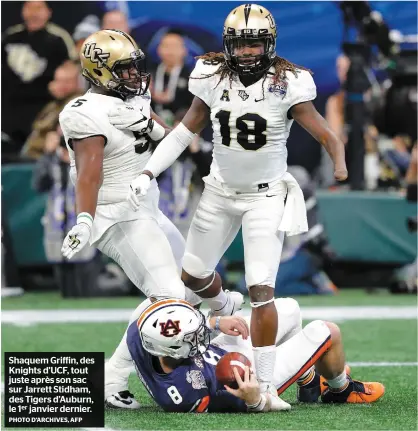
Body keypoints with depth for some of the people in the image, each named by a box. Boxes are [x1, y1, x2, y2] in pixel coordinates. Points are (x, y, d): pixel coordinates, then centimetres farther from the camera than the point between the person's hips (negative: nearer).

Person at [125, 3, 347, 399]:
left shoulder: (287, 85, -17)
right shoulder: (213, 79, -7)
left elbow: (326, 135, -19)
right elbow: (186, 131, 4)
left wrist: (340, 168, -41)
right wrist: (148, 174, -3)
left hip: (266, 196, -4)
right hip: (220, 191, 4)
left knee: (261, 290, -14)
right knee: (193, 276, 16)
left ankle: (265, 385, -6)